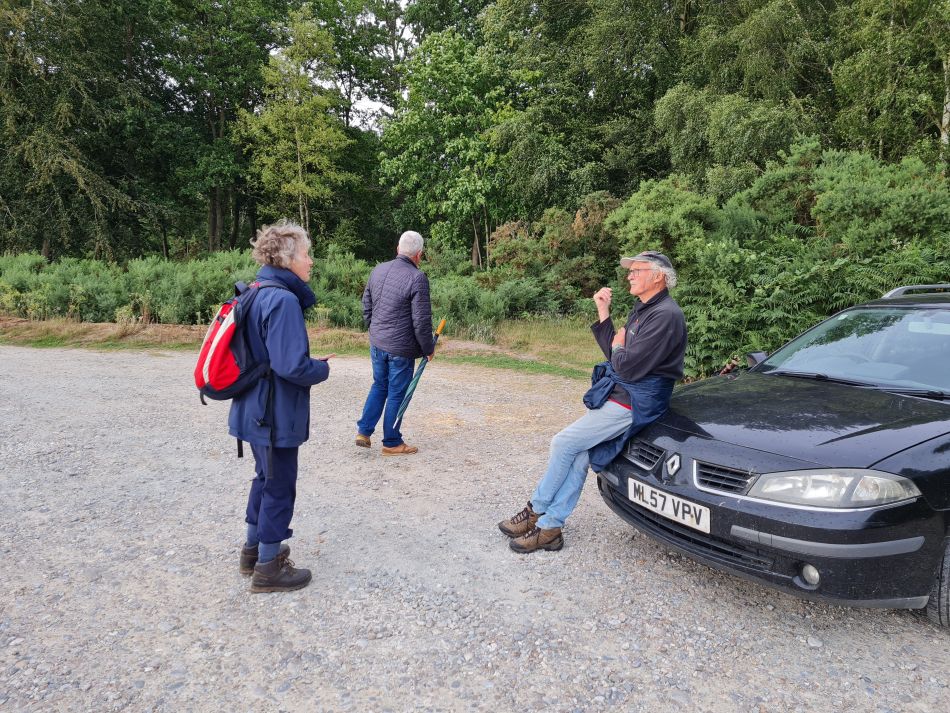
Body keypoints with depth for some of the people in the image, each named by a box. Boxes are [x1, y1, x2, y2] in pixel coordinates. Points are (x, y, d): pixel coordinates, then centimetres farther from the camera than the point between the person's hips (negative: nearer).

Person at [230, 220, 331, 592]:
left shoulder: (261, 294, 7)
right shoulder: (284, 300, -22)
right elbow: (292, 366, -28)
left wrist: (312, 363, 6)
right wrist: (322, 369, -8)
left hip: (258, 410, 9)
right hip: (277, 413, -9)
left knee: (266, 479, 24)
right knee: (279, 487, 6)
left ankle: (254, 548, 39)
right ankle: (268, 569, 20)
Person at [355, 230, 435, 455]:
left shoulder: (378, 270, 5)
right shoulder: (417, 278, -17)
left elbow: (366, 306, 14)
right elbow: (421, 320, -17)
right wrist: (428, 348, -4)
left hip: (376, 343, 6)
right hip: (401, 348, -6)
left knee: (379, 386, 23)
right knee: (396, 394, 6)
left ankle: (364, 431, 23)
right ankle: (392, 443, 19)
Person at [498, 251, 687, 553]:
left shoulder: (665, 316, -18)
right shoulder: (643, 309, 17)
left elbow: (628, 367, -23)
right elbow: (615, 353, 14)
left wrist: (618, 348, -1)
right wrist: (603, 314, 7)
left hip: (633, 403, -10)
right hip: (621, 394, 10)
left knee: (564, 443, -9)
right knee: (579, 454, 2)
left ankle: (536, 511, 8)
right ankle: (548, 527, 6)